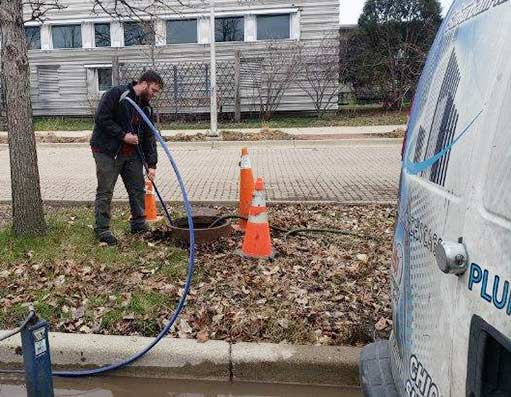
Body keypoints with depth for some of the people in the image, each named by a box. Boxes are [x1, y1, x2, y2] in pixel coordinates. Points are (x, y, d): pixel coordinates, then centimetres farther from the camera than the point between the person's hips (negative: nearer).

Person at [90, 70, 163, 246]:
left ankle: (139, 225, 22)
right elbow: (101, 118, -18)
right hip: (107, 151, -7)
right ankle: (102, 229, 8)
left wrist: (151, 164, 0)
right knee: (105, 191, -3)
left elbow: (149, 137, 7)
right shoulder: (116, 94, -11)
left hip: (132, 154, 7)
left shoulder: (146, 108, 10)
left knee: (138, 189, 7)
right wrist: (123, 135, -19)